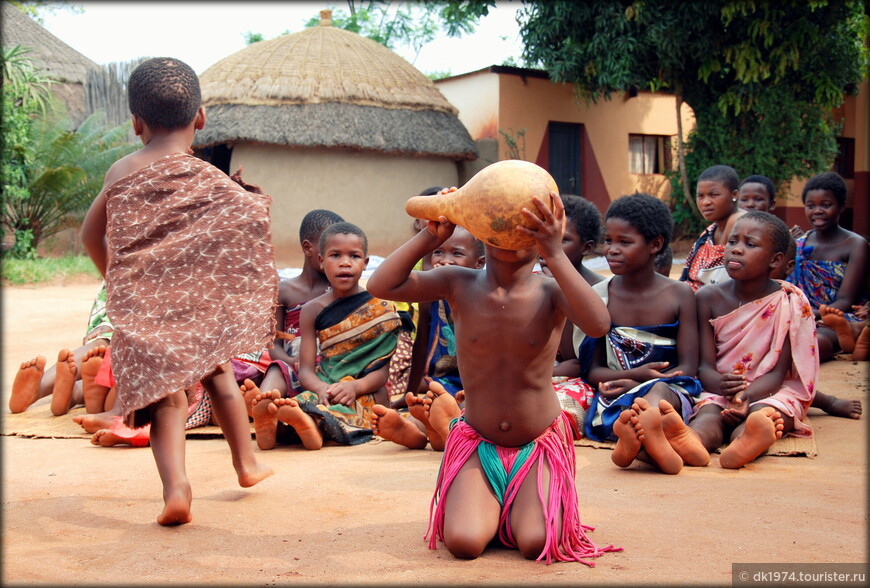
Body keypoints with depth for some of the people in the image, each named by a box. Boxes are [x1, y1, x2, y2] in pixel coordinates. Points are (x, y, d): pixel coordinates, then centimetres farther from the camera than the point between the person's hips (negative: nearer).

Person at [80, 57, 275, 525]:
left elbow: (91, 233, 16)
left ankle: (175, 486, -17)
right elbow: (254, 215, -11)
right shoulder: (203, 177, -6)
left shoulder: (120, 172, 5)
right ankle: (246, 464, 31)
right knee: (217, 373, 20)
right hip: (201, 303, -1)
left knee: (164, 394, 2)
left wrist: (116, 280, 29)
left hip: (139, 307, 1)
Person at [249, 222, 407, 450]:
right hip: (326, 391, 3)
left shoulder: (380, 307, 6)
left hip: (366, 395, -3)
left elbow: (382, 370, -1)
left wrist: (355, 387, -22)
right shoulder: (312, 310, 12)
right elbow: (306, 369, 3)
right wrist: (322, 388, -21)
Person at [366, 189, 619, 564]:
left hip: (539, 443, -1)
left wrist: (555, 255, -41)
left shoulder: (551, 292, -15)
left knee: (537, 544, -20)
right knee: (463, 543, -19)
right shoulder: (459, 285, -10)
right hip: (477, 442, 1)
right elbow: (381, 285, -18)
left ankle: (520, 501, 16)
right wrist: (430, 237, -25)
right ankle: (490, 502, 17)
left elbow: (598, 325, -37)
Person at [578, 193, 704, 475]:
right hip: (614, 396, 2)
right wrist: (635, 375, -14)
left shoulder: (679, 294, 5)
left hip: (669, 389, -1)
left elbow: (688, 367, 0)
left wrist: (637, 385, -17)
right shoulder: (599, 296, 8)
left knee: (659, 390, -38)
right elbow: (592, 370, 6)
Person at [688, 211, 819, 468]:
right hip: (719, 391, 1)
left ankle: (748, 442, -71)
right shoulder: (709, 298, 2)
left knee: (759, 416, -35)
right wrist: (722, 384, -28)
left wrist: (746, 395, -29)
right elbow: (705, 365, -3)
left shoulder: (790, 302, -4)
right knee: (708, 416, -33)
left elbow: (778, 373, -8)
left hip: (772, 393, 0)